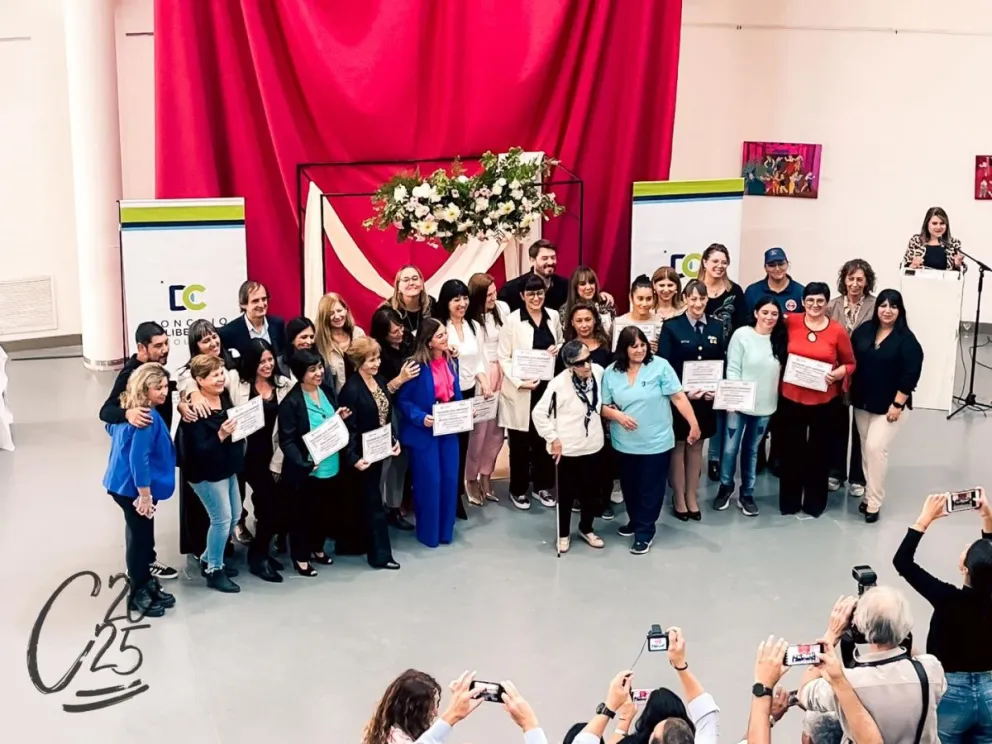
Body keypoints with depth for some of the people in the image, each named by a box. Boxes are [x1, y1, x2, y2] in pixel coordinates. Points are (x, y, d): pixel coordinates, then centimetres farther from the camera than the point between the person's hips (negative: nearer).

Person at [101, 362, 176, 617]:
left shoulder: (131, 410, 6)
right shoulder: (148, 418, -24)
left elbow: (111, 428, 26)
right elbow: (139, 459, -27)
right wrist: (145, 494, -22)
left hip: (123, 483, 10)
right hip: (134, 487, -10)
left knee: (139, 536, 19)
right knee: (140, 538, 2)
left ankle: (146, 586, 31)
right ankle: (140, 595, 14)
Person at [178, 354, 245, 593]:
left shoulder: (224, 396, -1)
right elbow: (199, 450, -26)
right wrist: (221, 435, -39)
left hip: (227, 469, 9)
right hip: (207, 473, -9)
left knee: (234, 516, 17)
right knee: (222, 519, -3)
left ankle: (208, 559, 35)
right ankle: (214, 571, 14)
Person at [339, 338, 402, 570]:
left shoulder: (381, 381, 4)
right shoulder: (351, 389, -20)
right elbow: (349, 428, -22)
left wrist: (394, 440, 4)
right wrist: (353, 458, -28)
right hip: (362, 454, -7)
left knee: (364, 498, 17)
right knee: (373, 501, -2)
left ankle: (354, 542, 30)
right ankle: (380, 554, 6)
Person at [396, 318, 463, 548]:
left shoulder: (451, 360, 2)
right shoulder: (416, 366, -18)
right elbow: (402, 400, -13)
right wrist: (421, 418, -25)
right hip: (424, 432, -6)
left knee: (450, 479, 9)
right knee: (429, 482, 1)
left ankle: (445, 530, 24)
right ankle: (429, 532, 18)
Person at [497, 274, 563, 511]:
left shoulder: (553, 316, 4)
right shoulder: (512, 320, -9)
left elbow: (561, 343, 18)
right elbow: (503, 358, -9)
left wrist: (558, 348, -5)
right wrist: (520, 382, -20)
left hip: (547, 386, 4)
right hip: (520, 390, -4)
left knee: (544, 437, 10)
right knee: (520, 442, 5)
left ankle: (542, 486, 25)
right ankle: (518, 489, 19)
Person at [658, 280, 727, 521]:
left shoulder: (717, 326, 5)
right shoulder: (671, 326, -7)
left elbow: (722, 362, 6)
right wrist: (684, 391, -19)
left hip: (706, 397, 4)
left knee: (696, 446, 13)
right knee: (678, 446, 7)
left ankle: (691, 497, 24)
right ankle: (678, 499, 18)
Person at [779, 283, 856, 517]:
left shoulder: (838, 330, -5)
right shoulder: (791, 322, -3)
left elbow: (850, 364, 3)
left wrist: (837, 374, -16)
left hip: (823, 401, -1)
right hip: (791, 397, 1)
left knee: (819, 451, 8)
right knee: (791, 449, 8)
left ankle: (814, 502, 22)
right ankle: (789, 500, 21)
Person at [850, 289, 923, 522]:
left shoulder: (906, 339, -11)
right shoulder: (864, 330, 3)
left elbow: (911, 375, -14)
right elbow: (851, 361, 8)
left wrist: (898, 404, -17)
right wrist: (847, 389, 2)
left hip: (889, 405, -5)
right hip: (862, 402, 5)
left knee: (875, 448, -13)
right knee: (866, 448, 11)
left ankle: (873, 502, -4)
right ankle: (870, 493, 24)